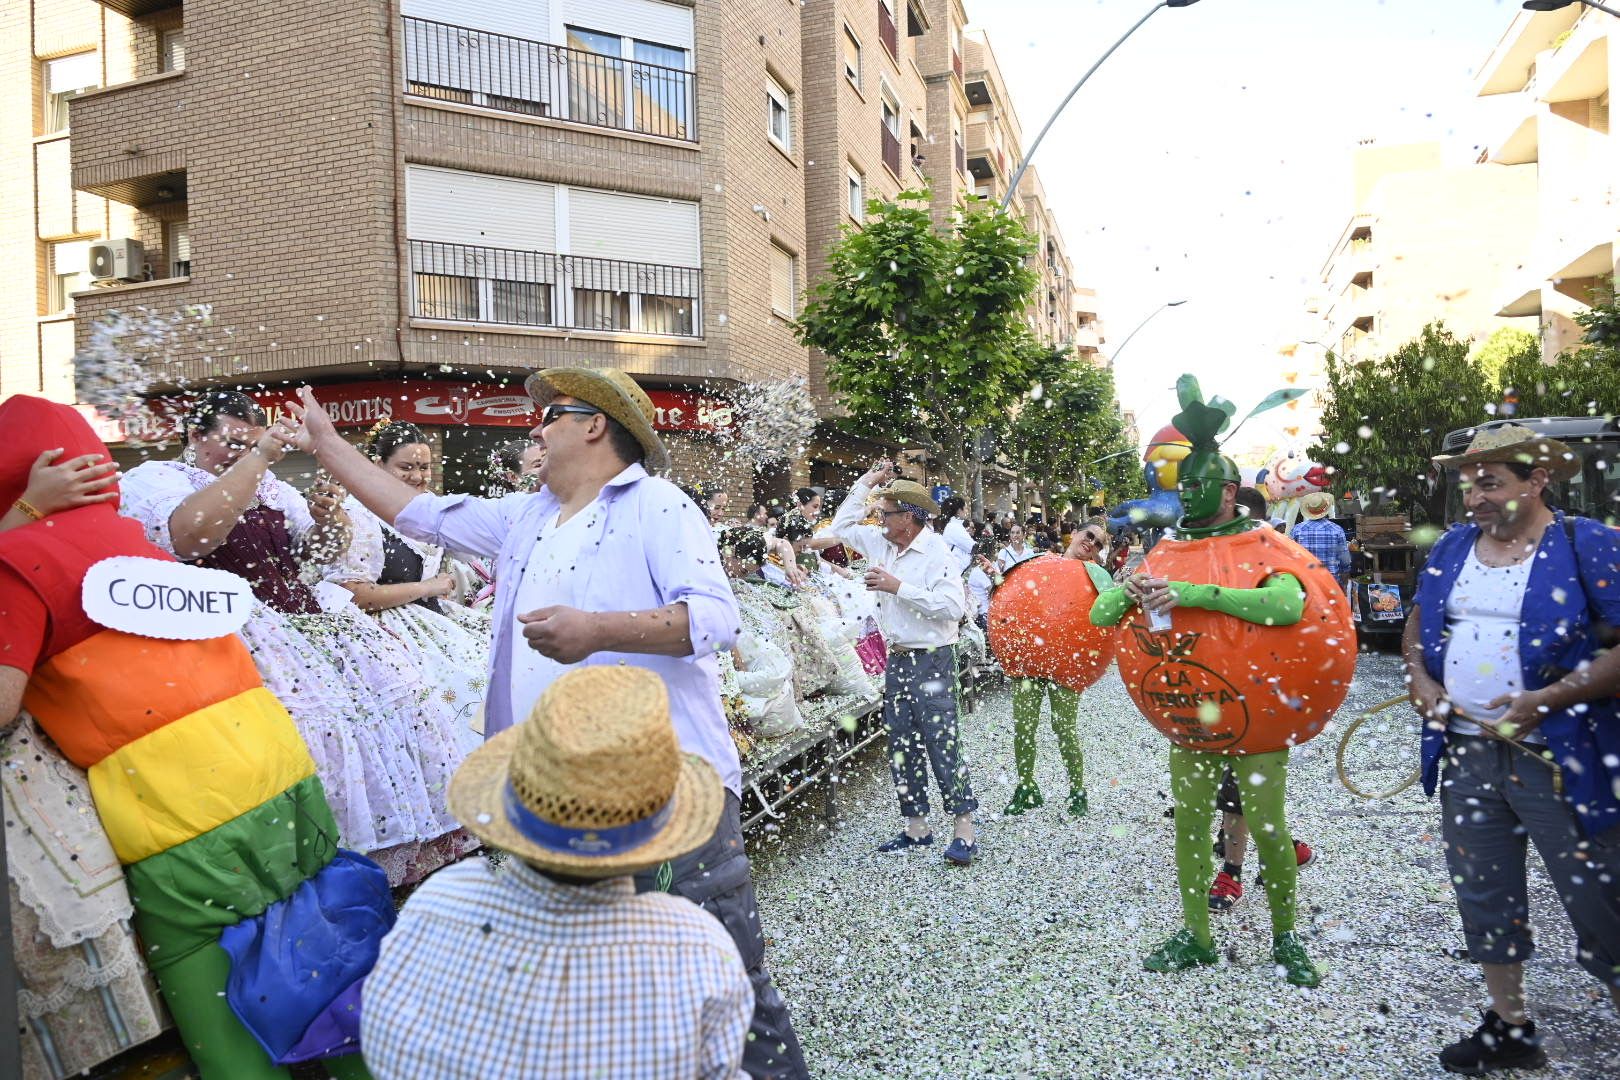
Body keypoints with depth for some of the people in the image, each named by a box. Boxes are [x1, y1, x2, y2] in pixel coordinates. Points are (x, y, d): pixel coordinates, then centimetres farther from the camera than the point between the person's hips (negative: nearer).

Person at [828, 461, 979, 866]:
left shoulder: (937, 552, -13)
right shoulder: (883, 544, 9)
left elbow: (953, 606, -24)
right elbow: (842, 527, 22)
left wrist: (899, 587, -22)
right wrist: (866, 482, 14)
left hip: (931, 661, -8)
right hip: (897, 660, 8)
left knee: (942, 746, -6)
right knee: (901, 748, 12)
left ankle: (965, 832, 1)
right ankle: (916, 827, 22)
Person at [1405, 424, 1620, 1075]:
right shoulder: (1453, 546, 8)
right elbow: (1419, 620, 20)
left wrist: (1549, 699, -22)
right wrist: (1418, 676, 2)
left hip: (1557, 760, -5)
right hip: (1465, 754, 6)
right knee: (1485, 899, 16)